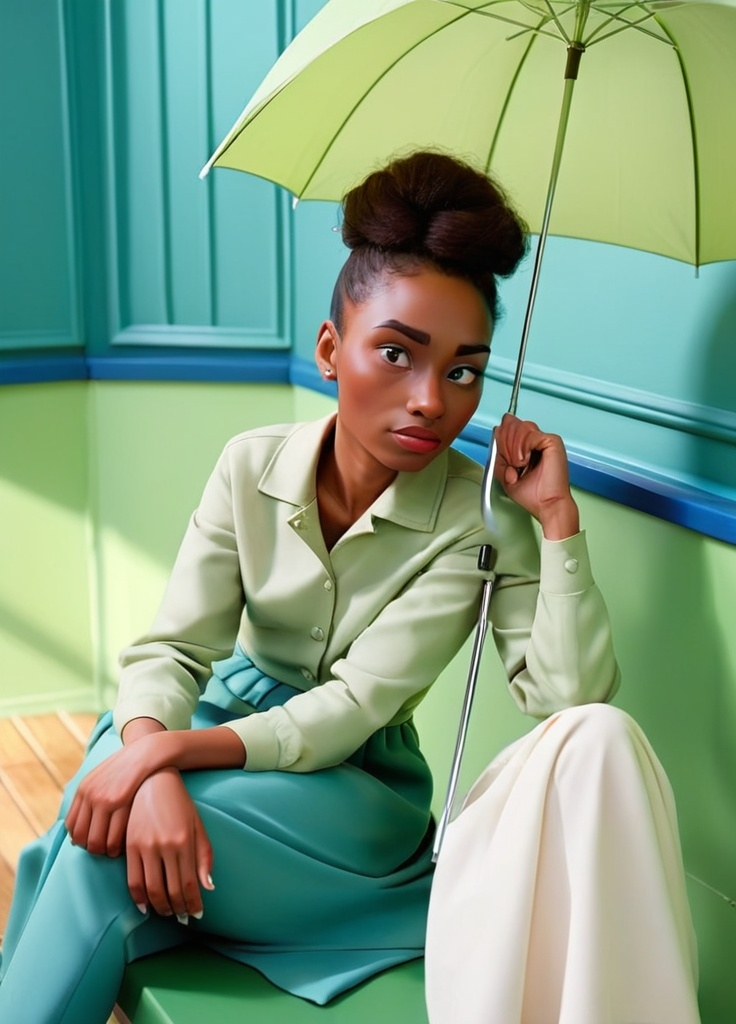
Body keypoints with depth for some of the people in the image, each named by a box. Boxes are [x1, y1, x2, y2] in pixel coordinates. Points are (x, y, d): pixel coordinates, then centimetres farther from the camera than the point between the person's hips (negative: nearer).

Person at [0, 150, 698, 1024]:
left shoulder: (480, 518, -15)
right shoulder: (253, 467, -6)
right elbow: (173, 648, -12)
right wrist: (151, 761, -33)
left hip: (354, 788, -3)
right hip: (229, 728, 3)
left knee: (108, 847, -28)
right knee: (112, 812, -31)